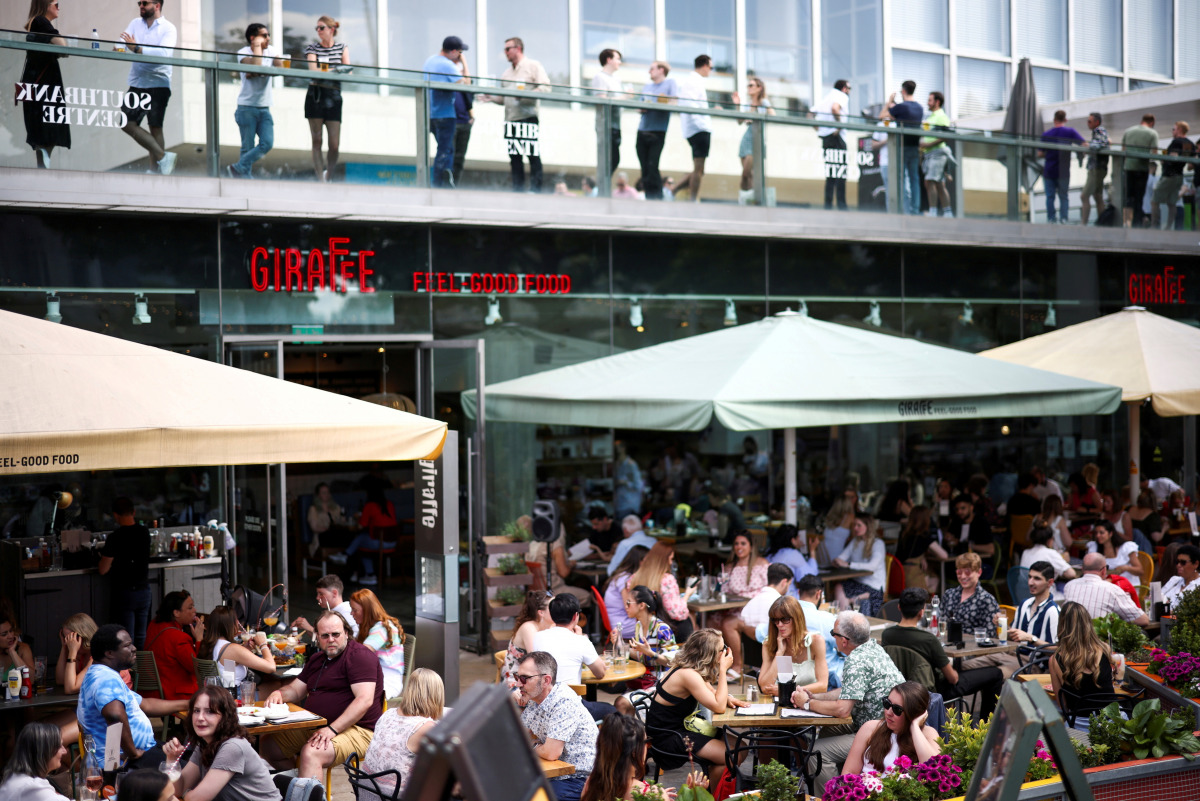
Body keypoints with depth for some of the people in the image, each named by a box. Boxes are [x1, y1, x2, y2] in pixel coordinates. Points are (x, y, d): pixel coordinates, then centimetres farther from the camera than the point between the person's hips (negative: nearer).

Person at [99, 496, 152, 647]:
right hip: (144, 590, 5)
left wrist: (103, 558, 10)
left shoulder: (115, 537, -15)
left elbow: (103, 570, -12)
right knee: (142, 638, 10)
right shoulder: (145, 532, 0)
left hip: (123, 592, -5)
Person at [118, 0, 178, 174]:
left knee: (155, 127, -5)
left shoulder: (168, 29, -2)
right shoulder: (135, 24, 13)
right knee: (127, 123, -2)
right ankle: (163, 157, 0)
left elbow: (164, 53, -19)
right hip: (137, 83, 5)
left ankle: (156, 168, 0)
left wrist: (137, 48, -28)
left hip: (158, 83, -5)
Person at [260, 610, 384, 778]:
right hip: (314, 728, 10)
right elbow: (296, 690, 25)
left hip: (355, 729, -10)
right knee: (268, 746, 2)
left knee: (311, 753, -34)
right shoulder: (316, 659, 20)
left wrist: (332, 729, -27)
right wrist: (279, 693, 0)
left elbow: (364, 700, -20)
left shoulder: (359, 655, -9)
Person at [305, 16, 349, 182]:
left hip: (334, 97, 1)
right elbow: (313, 70, -7)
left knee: (335, 143, -6)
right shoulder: (312, 48, 7)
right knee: (317, 140, -4)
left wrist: (324, 71, -17)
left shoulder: (342, 47, 11)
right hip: (315, 95, -1)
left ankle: (329, 177, 14)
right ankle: (320, 179, -3)